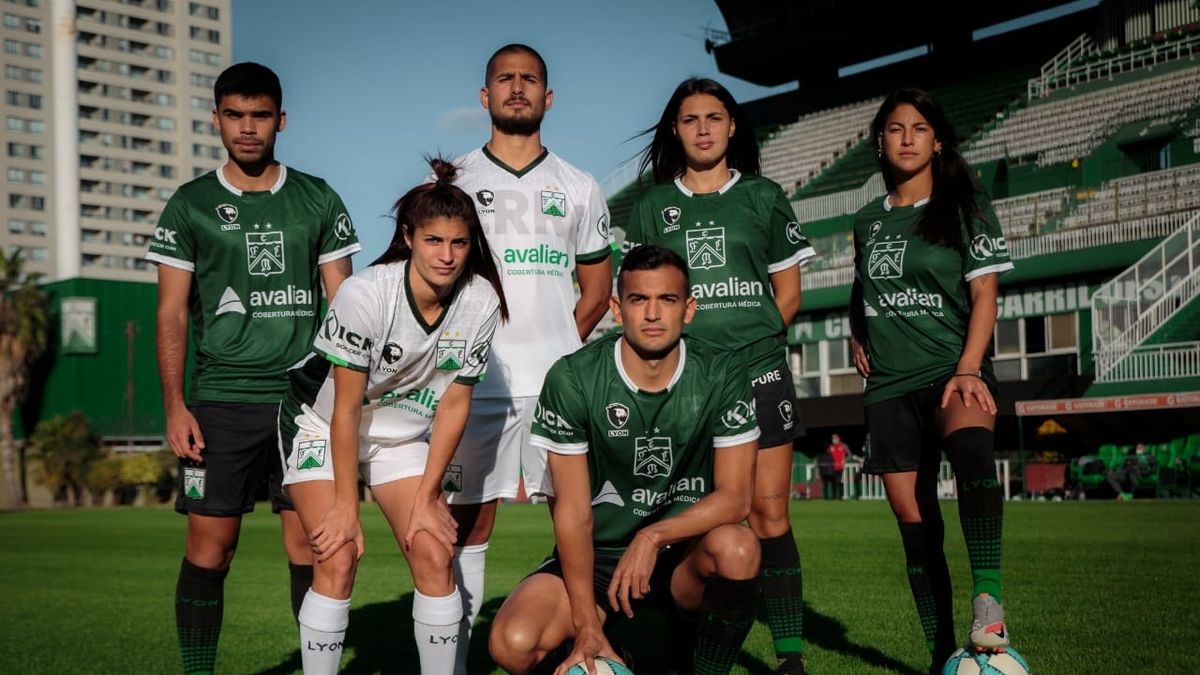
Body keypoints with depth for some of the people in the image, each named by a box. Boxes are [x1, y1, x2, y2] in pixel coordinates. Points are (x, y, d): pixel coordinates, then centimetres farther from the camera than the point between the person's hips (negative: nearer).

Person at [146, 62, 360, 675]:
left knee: (310, 543, 0)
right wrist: (174, 407, -5)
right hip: (221, 401, 0)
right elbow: (172, 315, 4)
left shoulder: (317, 200, 9)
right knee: (209, 544, -1)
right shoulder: (190, 206, 7)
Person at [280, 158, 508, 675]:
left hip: (404, 434, 4)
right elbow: (345, 409, -22)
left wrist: (426, 498, -9)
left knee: (434, 554, -9)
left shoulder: (481, 302, -17)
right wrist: (346, 506, -19)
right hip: (322, 426, -3)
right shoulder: (364, 293, -28)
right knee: (338, 559, -16)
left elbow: (454, 404, -9)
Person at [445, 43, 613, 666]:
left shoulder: (579, 189, 14)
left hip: (561, 381, 1)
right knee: (466, 526, 1)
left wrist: (564, 344, 6)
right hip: (475, 380, -1)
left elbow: (597, 286, 17)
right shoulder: (451, 181, 9)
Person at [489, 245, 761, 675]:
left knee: (736, 547, -35)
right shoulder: (571, 379, -12)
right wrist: (587, 628, -16)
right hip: (597, 556, 0)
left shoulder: (723, 375, -9)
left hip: (686, 555, 0)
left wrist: (654, 536, -27)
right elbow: (573, 512, -11)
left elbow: (734, 496, -11)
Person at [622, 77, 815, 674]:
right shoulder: (652, 206, 13)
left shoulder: (763, 197, 12)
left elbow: (788, 292, 12)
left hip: (759, 372, 0)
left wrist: (752, 341, 0)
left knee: (768, 510, -4)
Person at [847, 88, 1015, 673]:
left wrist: (967, 370, -17)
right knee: (914, 521, 0)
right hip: (889, 384, 4)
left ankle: (988, 599, -38)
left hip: (953, 369, -4)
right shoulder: (868, 220, 15)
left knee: (970, 446, -38)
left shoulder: (966, 207, 4)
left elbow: (984, 295, -4)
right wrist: (856, 336, 10)